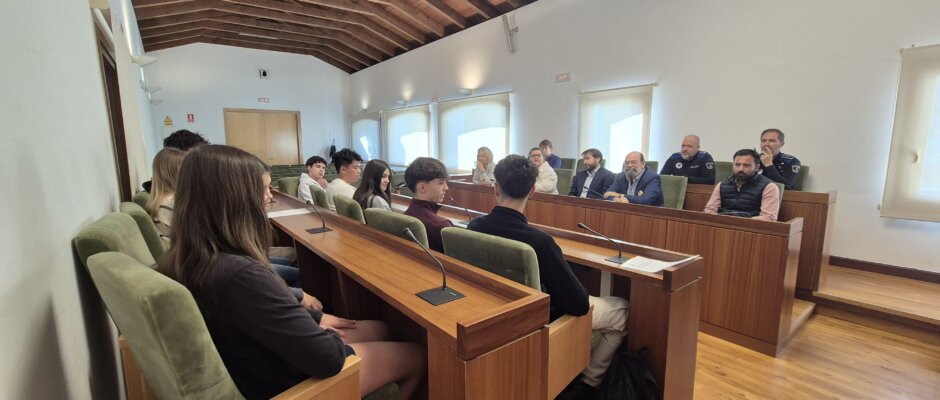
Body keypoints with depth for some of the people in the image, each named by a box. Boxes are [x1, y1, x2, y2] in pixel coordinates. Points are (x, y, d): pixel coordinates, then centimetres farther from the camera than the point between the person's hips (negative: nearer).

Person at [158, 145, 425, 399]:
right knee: (415, 356, 8)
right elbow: (327, 357, -31)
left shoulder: (189, 258, -6)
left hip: (257, 361, 8)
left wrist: (314, 318, 6)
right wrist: (326, 333, -10)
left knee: (379, 330, 21)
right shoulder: (240, 274, -37)